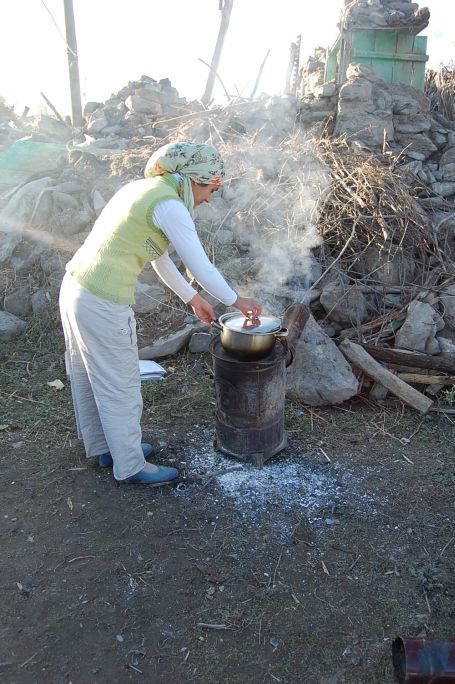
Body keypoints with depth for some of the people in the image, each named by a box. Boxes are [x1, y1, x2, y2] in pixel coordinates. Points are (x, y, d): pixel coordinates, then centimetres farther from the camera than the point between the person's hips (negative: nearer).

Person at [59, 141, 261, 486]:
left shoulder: (146, 188, 14)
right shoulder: (169, 206, -15)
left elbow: (161, 258, 20)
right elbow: (201, 267, -15)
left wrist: (193, 298, 25)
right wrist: (236, 301, 1)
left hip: (76, 287, 10)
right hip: (103, 303, -10)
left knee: (89, 378, 22)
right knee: (120, 386, 6)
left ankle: (103, 447, 41)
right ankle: (130, 465, 25)